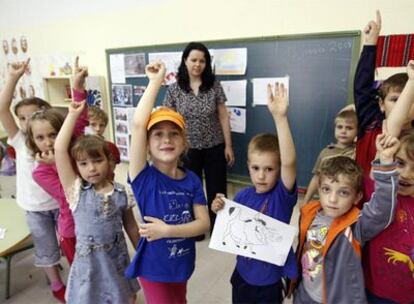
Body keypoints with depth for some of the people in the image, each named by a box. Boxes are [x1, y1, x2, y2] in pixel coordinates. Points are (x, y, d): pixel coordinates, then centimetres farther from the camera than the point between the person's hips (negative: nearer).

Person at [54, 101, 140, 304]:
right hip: (89, 262, -1)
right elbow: (59, 149, -20)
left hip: (118, 259, 2)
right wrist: (73, 114, -16)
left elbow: (130, 226, 4)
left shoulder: (120, 192, -7)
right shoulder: (76, 191, -11)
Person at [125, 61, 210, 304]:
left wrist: (167, 230, -25)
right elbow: (138, 124, -34)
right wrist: (156, 81, -30)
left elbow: (204, 223, -13)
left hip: (182, 262, 4)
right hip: (153, 266, -3)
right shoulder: (144, 177, -21)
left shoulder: (192, 180, -10)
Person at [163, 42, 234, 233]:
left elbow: (223, 116, 0)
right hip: (188, 149, 0)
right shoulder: (174, 89, -4)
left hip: (214, 148, 0)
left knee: (217, 191, 9)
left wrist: (228, 146, -2)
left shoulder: (214, 86, -3)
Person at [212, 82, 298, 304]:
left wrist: (280, 117, -50)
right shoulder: (243, 196, -11)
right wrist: (221, 212, -18)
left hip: (269, 282, -3)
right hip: (242, 275, 3)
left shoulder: (282, 194, -21)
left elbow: (289, 162, -40)